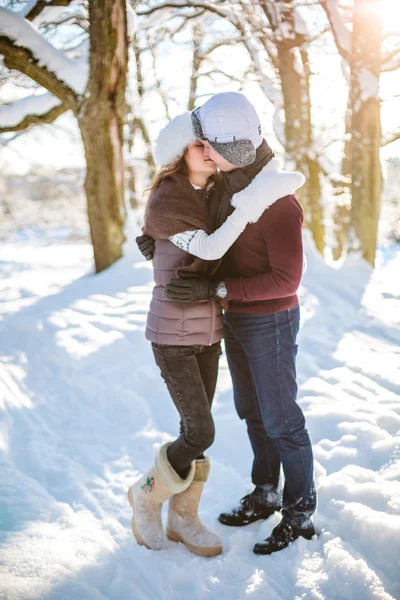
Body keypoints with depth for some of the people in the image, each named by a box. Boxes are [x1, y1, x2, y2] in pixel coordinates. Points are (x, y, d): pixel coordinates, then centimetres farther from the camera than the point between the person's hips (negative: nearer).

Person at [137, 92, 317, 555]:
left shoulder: (278, 202, -26)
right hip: (237, 318, 9)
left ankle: (300, 512, 20)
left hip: (270, 322, -8)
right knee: (252, 410, 17)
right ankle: (265, 494, 34)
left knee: (280, 419, 3)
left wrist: (215, 289, -30)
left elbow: (286, 280, -27)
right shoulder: (233, 185, 2)